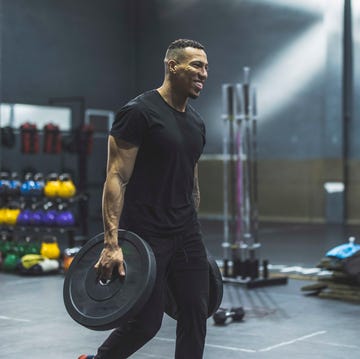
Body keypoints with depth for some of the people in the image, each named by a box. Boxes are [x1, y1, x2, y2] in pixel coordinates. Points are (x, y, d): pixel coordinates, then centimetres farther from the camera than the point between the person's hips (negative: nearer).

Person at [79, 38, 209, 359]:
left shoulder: (196, 122, 12)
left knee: (196, 315, 3)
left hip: (187, 235, 7)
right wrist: (112, 243, -23)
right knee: (146, 322, -1)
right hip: (146, 235, -7)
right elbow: (116, 178, -16)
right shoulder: (140, 112, -12)